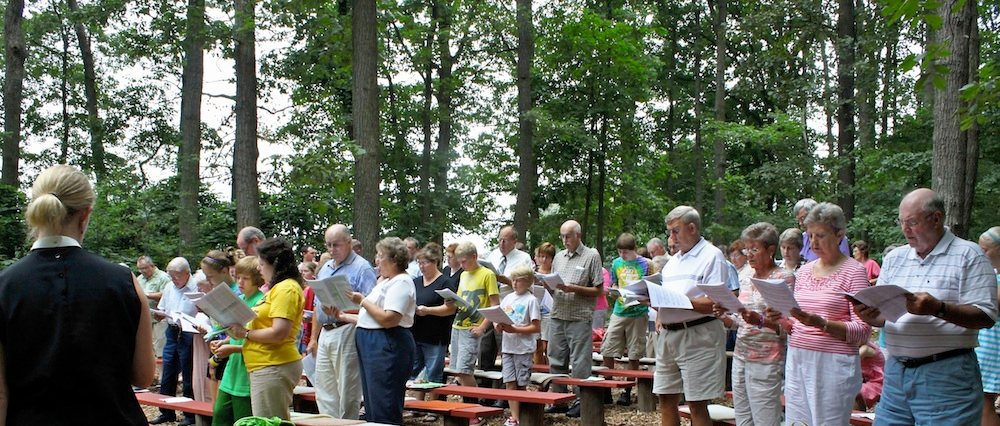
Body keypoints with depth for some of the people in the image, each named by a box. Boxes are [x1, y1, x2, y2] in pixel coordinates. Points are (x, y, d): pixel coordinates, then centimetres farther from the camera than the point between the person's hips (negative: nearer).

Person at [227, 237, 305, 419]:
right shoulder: (276, 288, 19)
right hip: (266, 367, 10)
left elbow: (279, 333, -21)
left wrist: (246, 334, -11)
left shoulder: (287, 289, -12)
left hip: (273, 368, -10)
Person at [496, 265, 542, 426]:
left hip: (523, 348, -5)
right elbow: (498, 321, 14)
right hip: (508, 347, 5)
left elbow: (536, 327, -11)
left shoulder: (531, 300, -6)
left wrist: (514, 330, -18)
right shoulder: (508, 298, 11)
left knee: (521, 384, 1)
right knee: (510, 382, 2)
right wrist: (499, 327, -9)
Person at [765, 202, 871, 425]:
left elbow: (863, 331, -11)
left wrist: (821, 323, -24)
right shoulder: (804, 271, 14)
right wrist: (781, 321, -3)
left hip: (834, 364, -5)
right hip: (797, 361, 6)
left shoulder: (854, 271, -3)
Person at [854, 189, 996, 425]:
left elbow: (986, 317, -10)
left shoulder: (968, 255, -2)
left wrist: (937, 308, -24)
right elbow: (882, 315, 14)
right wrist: (870, 315, -10)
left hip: (946, 376, -5)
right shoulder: (894, 258, 14)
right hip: (896, 371, 5)